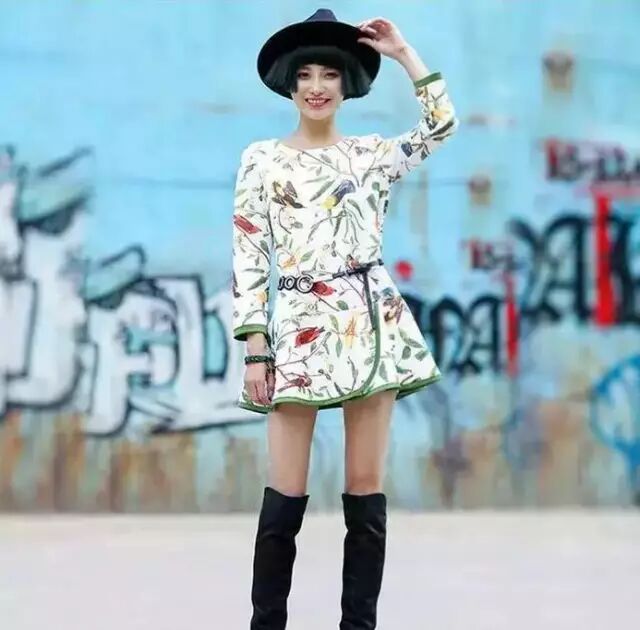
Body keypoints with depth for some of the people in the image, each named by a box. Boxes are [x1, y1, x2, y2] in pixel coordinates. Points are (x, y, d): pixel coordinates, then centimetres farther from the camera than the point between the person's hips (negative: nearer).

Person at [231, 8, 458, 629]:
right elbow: (247, 257, 1)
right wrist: (255, 347, -6)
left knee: (366, 491, 3)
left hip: (372, 325, 2)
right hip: (300, 329, -2)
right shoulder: (261, 159, 5)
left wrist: (402, 52, 4)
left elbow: (442, 124, 1)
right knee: (286, 496, -4)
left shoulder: (371, 154, 12)